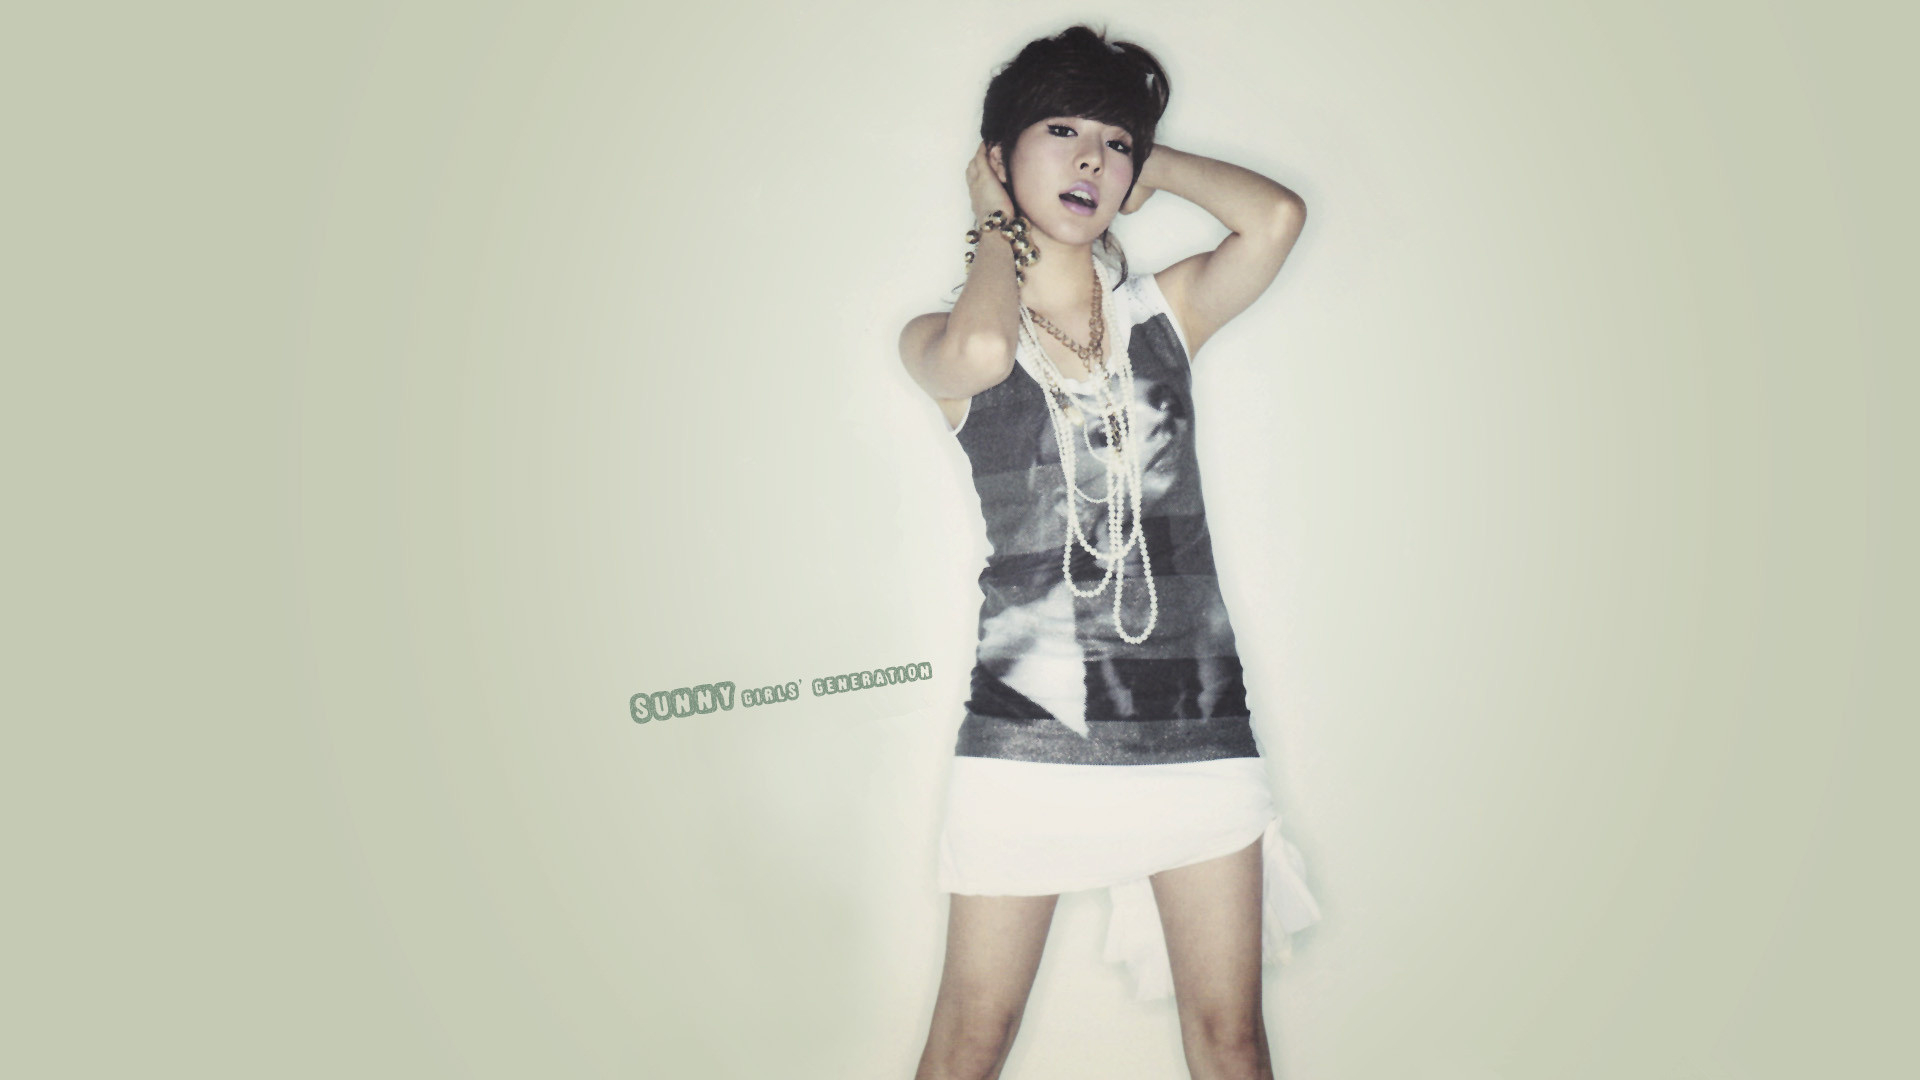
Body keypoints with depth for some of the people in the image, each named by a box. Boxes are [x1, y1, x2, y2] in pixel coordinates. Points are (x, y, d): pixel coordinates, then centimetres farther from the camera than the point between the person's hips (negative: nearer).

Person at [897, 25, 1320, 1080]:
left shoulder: (1164, 312, 8)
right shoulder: (941, 344, 1)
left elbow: (1276, 215, -10)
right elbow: (983, 347, -24)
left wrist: (1151, 161, 6)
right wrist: (997, 222, -3)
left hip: (1194, 716, 3)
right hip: (1026, 722, -2)